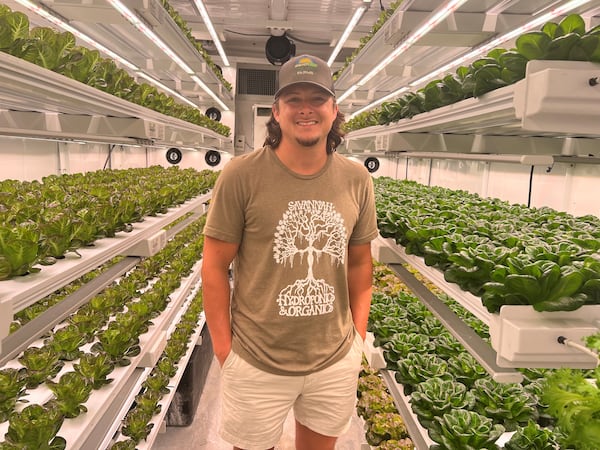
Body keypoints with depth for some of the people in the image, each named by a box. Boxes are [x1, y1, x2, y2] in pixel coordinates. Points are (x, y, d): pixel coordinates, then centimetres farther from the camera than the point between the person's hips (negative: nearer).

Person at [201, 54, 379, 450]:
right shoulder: (241, 176, -13)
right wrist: (223, 348, -6)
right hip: (257, 363, -2)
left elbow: (360, 262, 8)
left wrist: (359, 335, 5)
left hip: (337, 361, 3)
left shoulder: (357, 180, -2)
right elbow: (215, 267, -8)